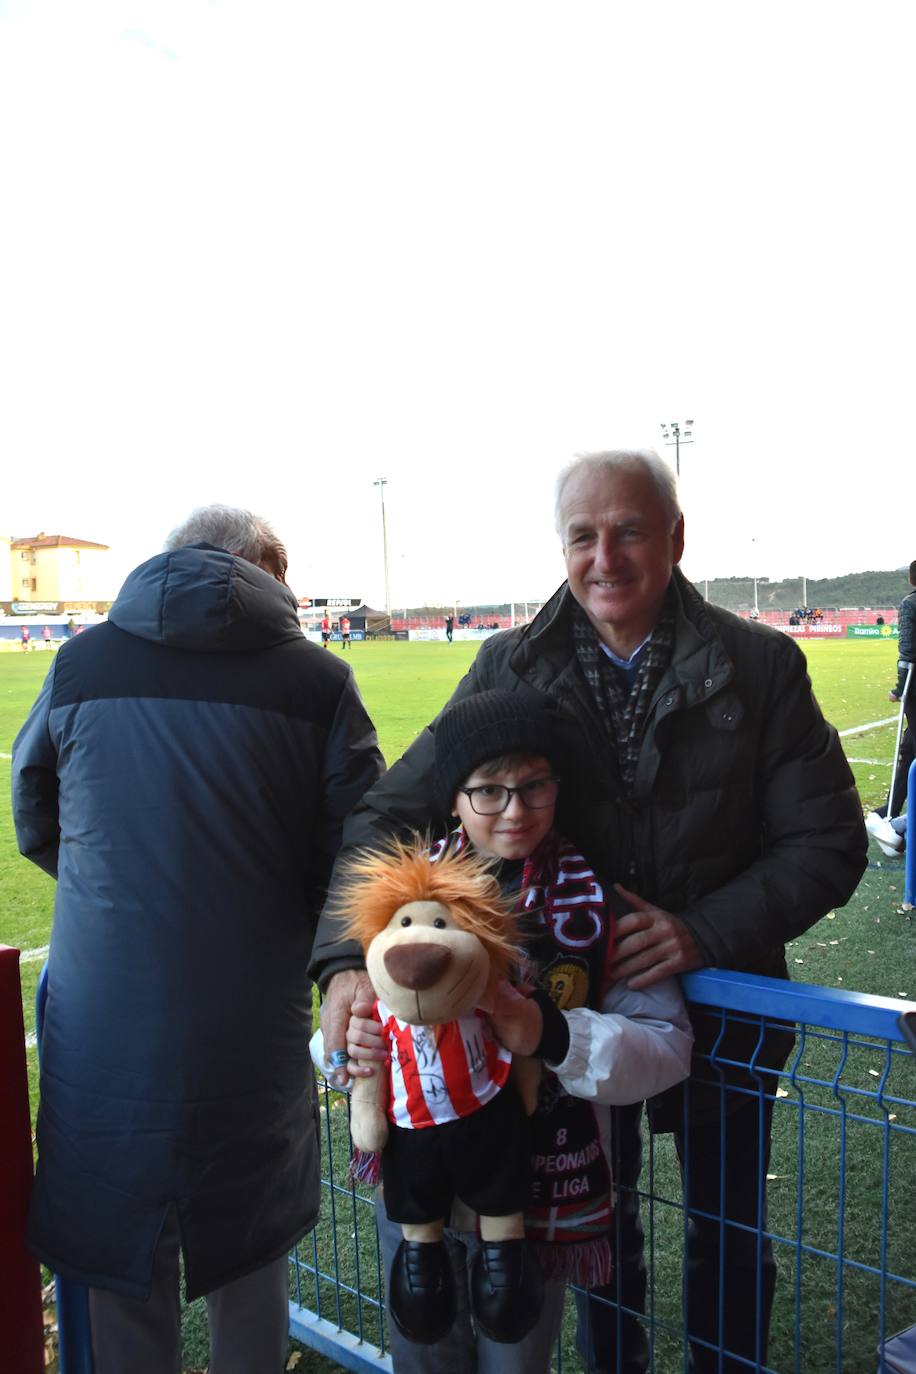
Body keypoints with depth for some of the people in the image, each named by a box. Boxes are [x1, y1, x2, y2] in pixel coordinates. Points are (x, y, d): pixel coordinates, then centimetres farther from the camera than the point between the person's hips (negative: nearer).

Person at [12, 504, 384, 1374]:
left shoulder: (78, 663, -2)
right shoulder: (315, 680, -9)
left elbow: (35, 826, 9)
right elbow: (353, 853, -7)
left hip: (102, 1026, 2)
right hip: (250, 1032, -1)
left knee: (122, 1267, 21)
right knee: (249, 1264, 21)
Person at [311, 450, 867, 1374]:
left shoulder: (759, 664, -13)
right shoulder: (511, 668, -11)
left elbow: (827, 841, -11)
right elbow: (386, 813, -13)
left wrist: (705, 931, -25)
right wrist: (346, 960, -28)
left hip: (721, 1002, 0)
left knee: (728, 1232, 21)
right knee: (599, 1218, 23)